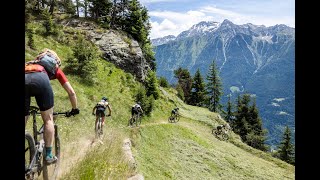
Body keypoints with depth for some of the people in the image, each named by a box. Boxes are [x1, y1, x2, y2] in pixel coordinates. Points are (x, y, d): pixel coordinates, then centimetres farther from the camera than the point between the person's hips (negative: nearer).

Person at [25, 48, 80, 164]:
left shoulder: (30, 64, 45)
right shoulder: (56, 69, 36)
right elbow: (71, 92, 32)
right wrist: (74, 109, 45)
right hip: (40, 79, -3)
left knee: (24, 120, 14)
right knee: (48, 119, 12)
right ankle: (48, 155, 15)